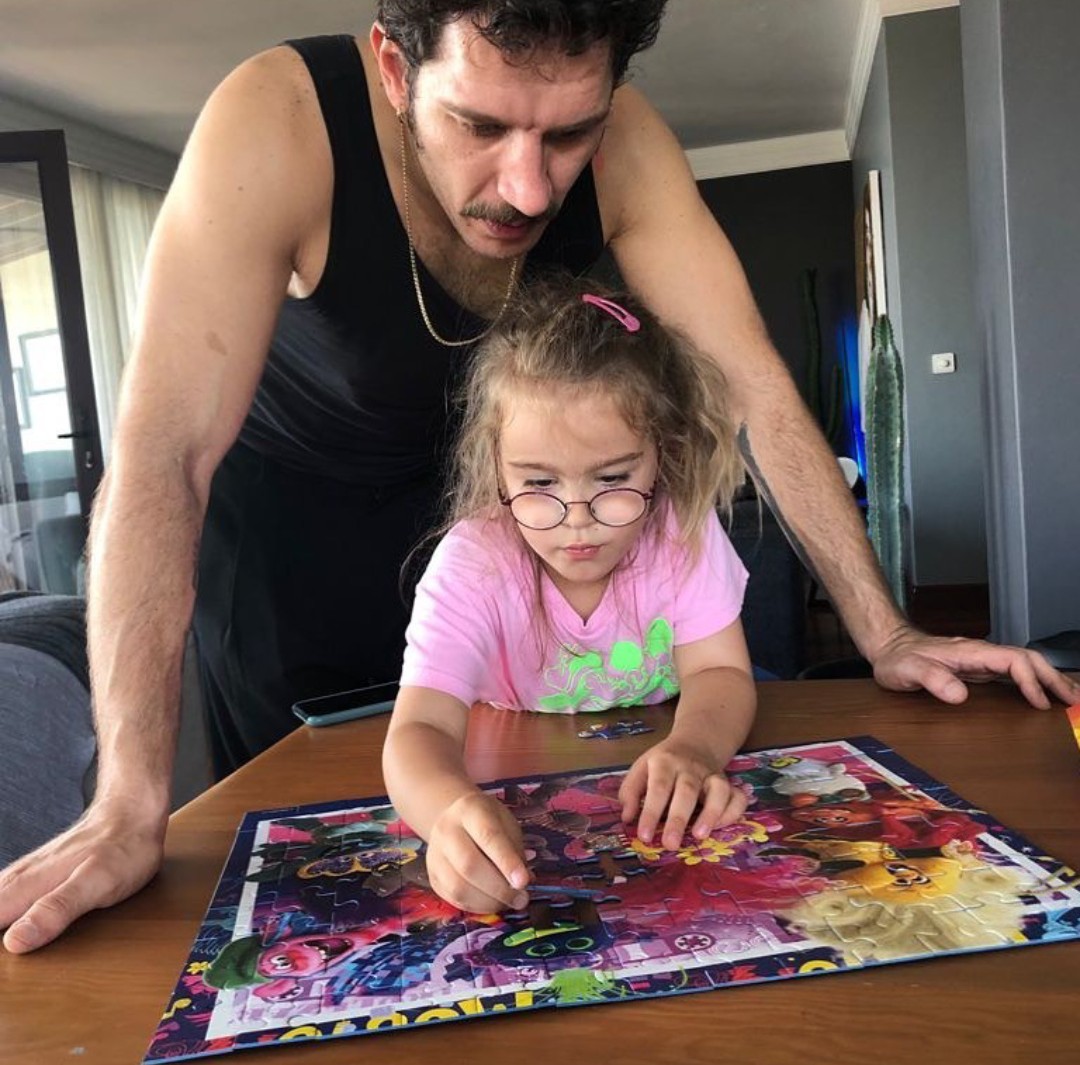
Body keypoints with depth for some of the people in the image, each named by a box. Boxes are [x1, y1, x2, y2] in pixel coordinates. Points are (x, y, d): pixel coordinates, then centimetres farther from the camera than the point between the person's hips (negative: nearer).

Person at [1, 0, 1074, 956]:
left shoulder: (621, 146, -25)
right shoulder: (277, 123, -35)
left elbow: (750, 385, -22)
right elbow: (164, 453, -38)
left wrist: (885, 633, -24)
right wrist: (129, 809, -41)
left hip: (462, 478, 3)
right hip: (281, 499, -2)